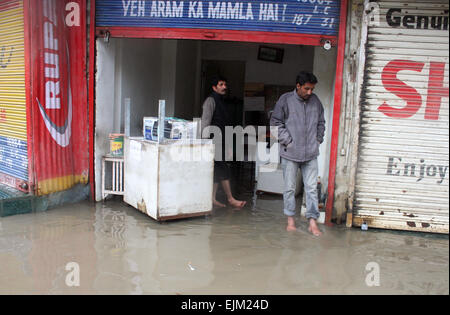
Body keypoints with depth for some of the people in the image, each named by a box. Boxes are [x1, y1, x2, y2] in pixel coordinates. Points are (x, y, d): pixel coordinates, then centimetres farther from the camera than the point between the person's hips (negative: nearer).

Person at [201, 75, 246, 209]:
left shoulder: (222, 102, 21)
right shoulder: (211, 100, -6)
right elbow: (205, 122, -13)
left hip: (221, 142, 9)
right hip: (214, 141, -9)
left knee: (217, 171, 7)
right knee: (223, 169, -8)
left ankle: (212, 198, 12)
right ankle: (230, 199, -5)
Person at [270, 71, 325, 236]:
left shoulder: (315, 101, 7)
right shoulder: (285, 100, -4)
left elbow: (321, 122, 19)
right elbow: (275, 122, -1)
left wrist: (318, 140, 9)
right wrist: (288, 141, -7)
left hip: (311, 154, 3)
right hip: (290, 153, -2)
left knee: (312, 188, 2)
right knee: (290, 188, 6)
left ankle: (312, 222, 8)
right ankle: (290, 219, 20)